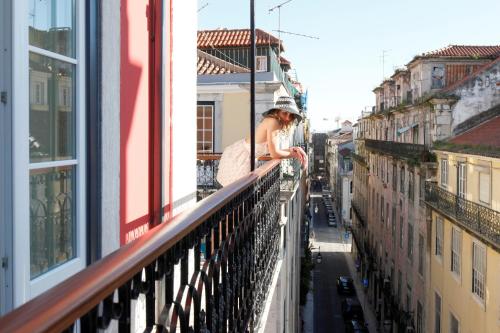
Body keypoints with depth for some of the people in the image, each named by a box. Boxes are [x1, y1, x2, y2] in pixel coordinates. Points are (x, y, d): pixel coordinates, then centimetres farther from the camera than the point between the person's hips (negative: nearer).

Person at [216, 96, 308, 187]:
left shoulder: (270, 121, 3)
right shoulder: (273, 122, -24)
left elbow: (273, 150, 3)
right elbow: (274, 154, -28)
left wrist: (292, 149, -8)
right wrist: (293, 154, -12)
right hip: (239, 158, -10)